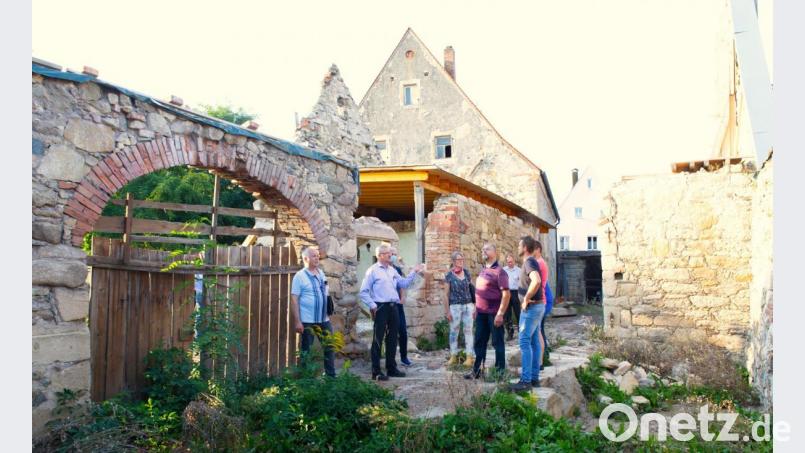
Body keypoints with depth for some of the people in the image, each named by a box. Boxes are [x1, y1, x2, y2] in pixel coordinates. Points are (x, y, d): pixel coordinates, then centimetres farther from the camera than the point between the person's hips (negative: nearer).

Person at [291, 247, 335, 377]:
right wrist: (298, 322, -17)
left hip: (324, 319, 6)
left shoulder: (321, 273, 8)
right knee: (306, 350, 6)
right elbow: (294, 300, -12)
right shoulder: (300, 276, -10)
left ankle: (330, 375, 26)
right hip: (307, 321, -6)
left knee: (329, 347, 13)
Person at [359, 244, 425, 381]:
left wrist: (414, 272, 8)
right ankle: (376, 372, 2)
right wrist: (372, 305, -13)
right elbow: (364, 292, -7)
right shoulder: (373, 270, -6)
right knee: (378, 339, -3)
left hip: (393, 308, 7)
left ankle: (391, 368, 23)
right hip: (381, 308, -7)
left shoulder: (392, 270, 15)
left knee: (392, 339, 13)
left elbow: (404, 284, 14)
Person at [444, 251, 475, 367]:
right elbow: (447, 294, -2)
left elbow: (471, 289, 9)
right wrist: (447, 311, -5)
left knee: (468, 330, 3)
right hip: (455, 306, -2)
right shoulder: (449, 275, -4)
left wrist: (474, 306, 6)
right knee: (454, 331, 4)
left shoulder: (466, 272, 5)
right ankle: (453, 356, 15)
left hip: (468, 305, 2)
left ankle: (470, 356, 8)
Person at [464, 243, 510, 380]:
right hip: (481, 313, 8)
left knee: (497, 342, 3)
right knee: (479, 341, 12)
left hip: (494, 313, -8)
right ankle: (476, 370, 21)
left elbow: (506, 294, -18)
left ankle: (500, 371, 13)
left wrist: (500, 313, -22)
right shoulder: (482, 270, 13)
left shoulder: (499, 271, -12)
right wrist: (476, 309, 17)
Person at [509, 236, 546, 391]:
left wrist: (526, 299, -24)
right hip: (537, 305, 10)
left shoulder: (529, 262, -16)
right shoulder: (532, 262, 15)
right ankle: (534, 377, 16)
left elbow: (536, 281, -34)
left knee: (525, 342, -8)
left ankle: (526, 380, -6)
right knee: (534, 341, 11)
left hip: (531, 307, -10)